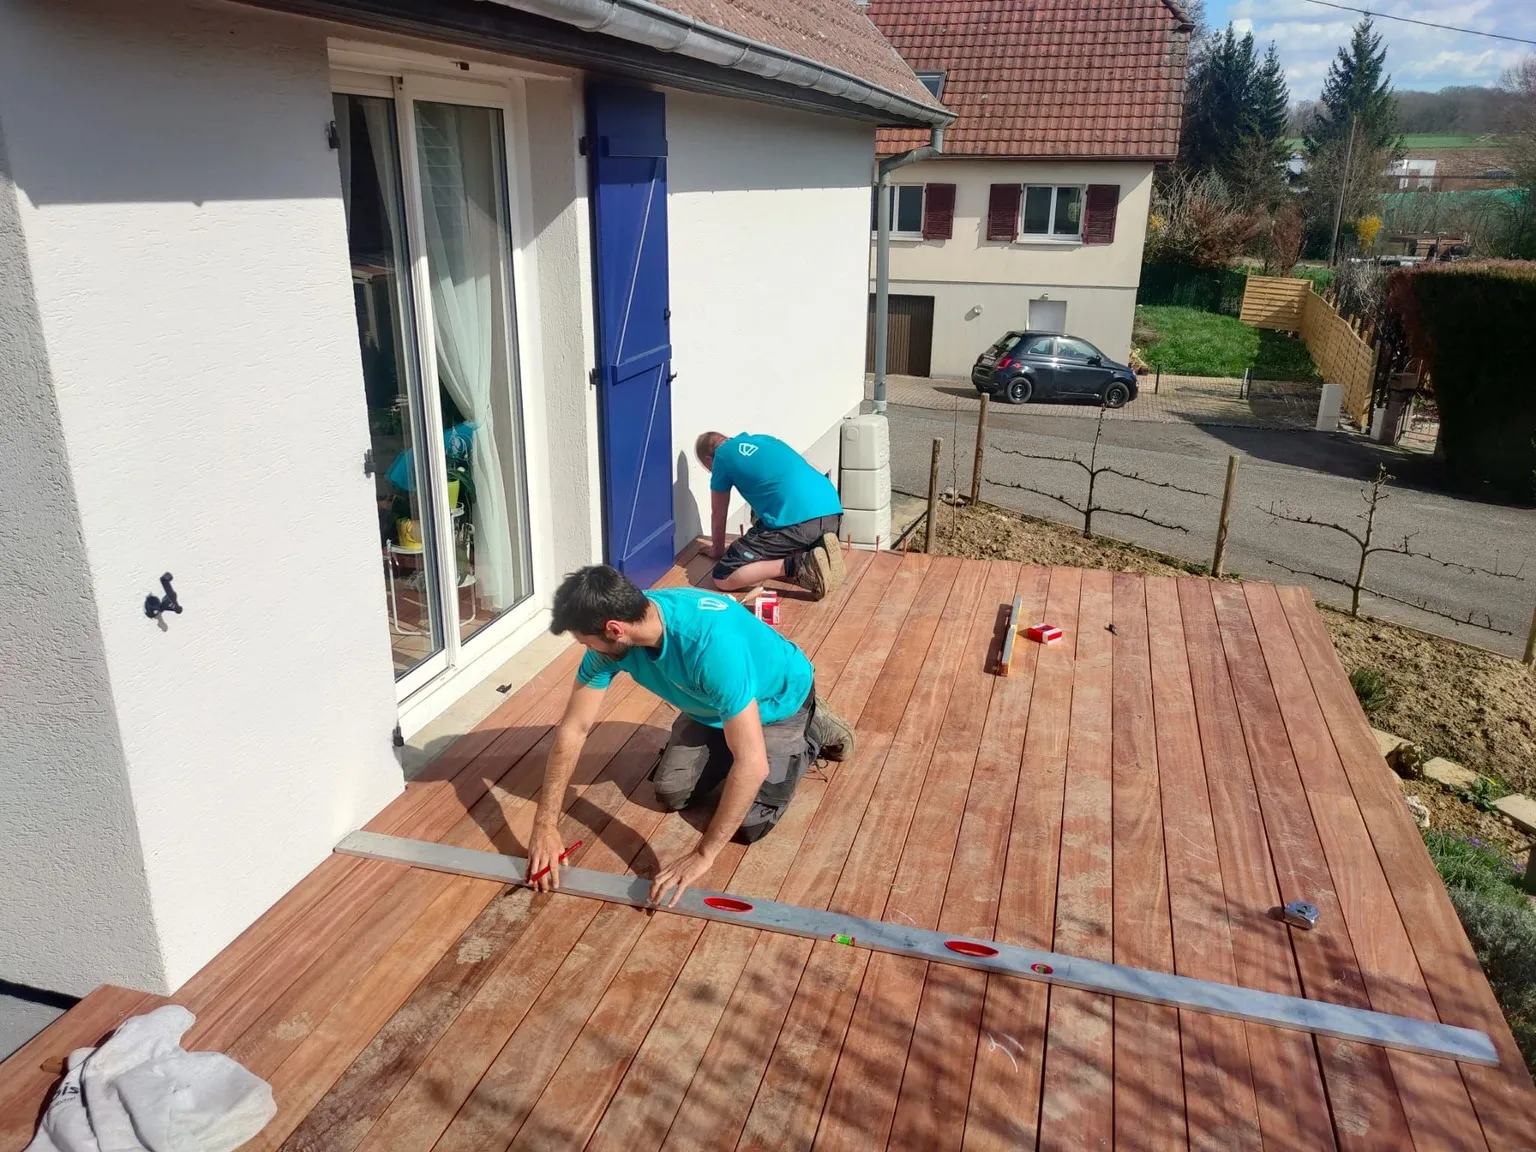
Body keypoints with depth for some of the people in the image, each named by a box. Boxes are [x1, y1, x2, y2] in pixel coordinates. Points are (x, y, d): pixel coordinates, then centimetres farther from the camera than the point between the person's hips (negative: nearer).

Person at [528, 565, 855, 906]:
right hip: (712, 703, 6)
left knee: (749, 824, -11)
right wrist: (545, 827, -19)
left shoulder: (712, 644, -46)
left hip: (779, 702, -6)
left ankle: (812, 730, 11)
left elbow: (753, 763, -45)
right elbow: (573, 729, -17)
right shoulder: (612, 639, -26)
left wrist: (703, 855, -41)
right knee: (671, 794, 0)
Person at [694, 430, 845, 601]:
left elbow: (718, 515, 23)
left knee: (722, 578, 0)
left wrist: (717, 550, 41)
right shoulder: (763, 439, 31)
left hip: (796, 519, -7)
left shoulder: (722, 456, 15)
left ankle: (797, 565, -14)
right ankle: (820, 552, 6)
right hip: (832, 511, 7)